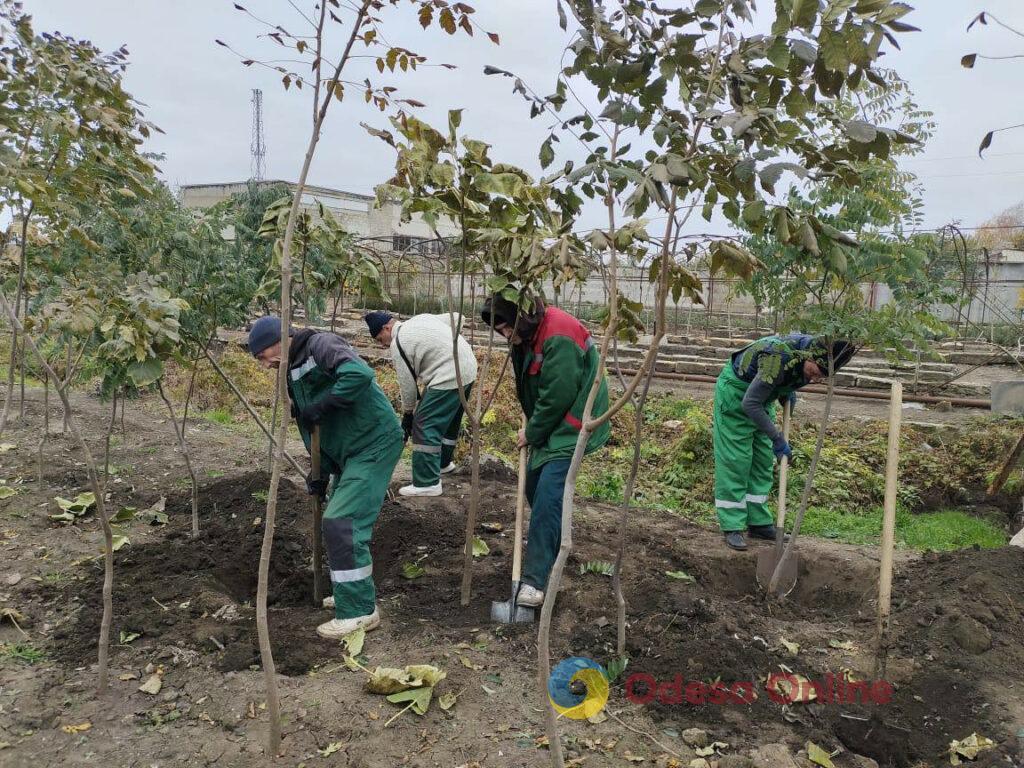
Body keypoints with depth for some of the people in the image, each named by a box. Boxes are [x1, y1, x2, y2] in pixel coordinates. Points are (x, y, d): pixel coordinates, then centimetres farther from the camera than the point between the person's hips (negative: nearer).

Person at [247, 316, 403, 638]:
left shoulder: (321, 346, -14)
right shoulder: (293, 374, 14)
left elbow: (361, 374, -33)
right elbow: (311, 428, 20)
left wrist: (318, 407, -24)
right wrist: (319, 475, 17)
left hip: (375, 443, -10)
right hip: (349, 451, 10)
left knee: (341, 523, -12)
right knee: (340, 520, 18)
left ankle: (360, 611, -2)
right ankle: (353, 591, 34)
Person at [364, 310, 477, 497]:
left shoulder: (398, 344, -7)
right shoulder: (421, 318, 16)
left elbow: (407, 384, -4)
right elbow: (457, 318, 19)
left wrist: (407, 413, 9)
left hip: (448, 379, -10)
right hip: (469, 368, 10)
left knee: (425, 426, -6)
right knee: (450, 420, 25)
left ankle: (427, 483, -6)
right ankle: (444, 463, 42)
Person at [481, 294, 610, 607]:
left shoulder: (559, 338, -27)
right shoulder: (527, 335, 4)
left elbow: (557, 397, -25)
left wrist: (532, 434, -12)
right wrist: (530, 428, 4)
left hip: (571, 426, -10)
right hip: (548, 426, 10)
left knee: (547, 495, -16)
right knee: (534, 484, 17)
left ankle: (535, 580, -14)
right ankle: (551, 543, 41)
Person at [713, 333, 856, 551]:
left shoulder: (809, 350, -15)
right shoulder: (780, 359, -38)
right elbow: (750, 403, -34)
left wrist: (787, 392, -2)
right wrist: (777, 438, -29)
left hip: (761, 398, 8)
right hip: (735, 394, -8)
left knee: (763, 462, 8)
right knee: (735, 461, -8)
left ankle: (759, 523, 15)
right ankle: (732, 528, -2)